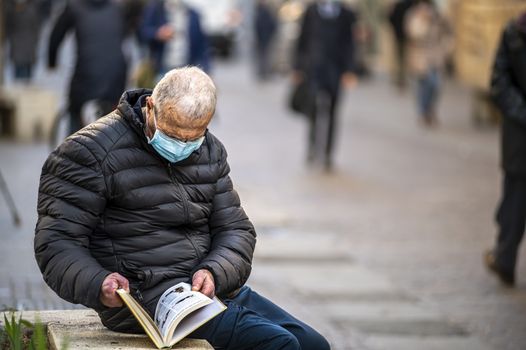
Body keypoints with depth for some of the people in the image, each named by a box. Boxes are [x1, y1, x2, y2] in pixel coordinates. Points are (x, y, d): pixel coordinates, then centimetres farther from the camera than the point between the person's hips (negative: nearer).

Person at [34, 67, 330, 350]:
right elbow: (58, 242, -10)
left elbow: (236, 229, 13)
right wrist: (97, 284, -31)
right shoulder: (92, 151, -8)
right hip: (149, 298, -8)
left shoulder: (210, 152, 13)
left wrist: (215, 272, -10)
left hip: (217, 286, 8)